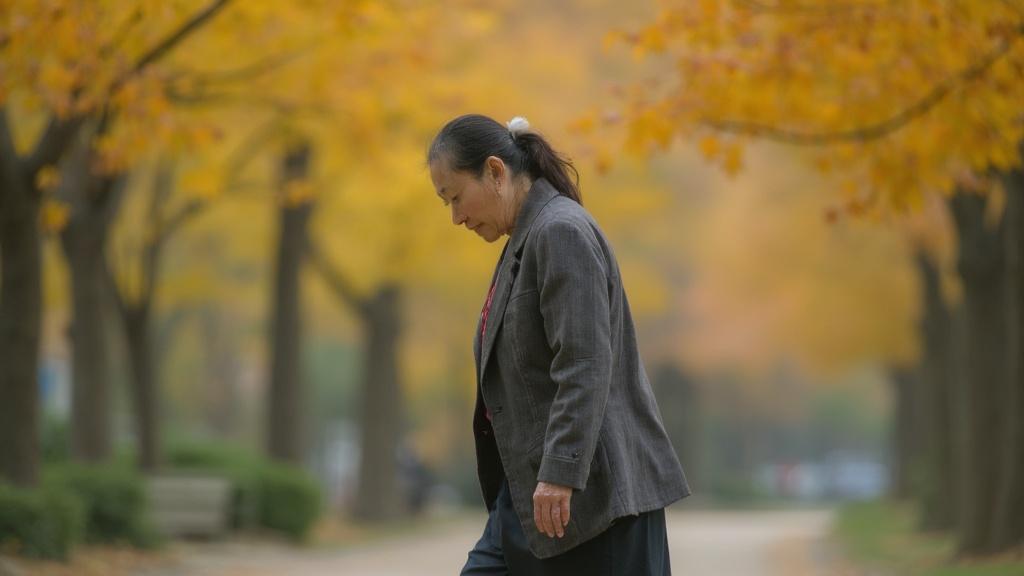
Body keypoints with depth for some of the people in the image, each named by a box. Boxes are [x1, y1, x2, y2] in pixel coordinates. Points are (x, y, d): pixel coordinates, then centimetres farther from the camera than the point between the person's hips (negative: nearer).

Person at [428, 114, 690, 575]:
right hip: (530, 490, 10)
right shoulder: (527, 238, 17)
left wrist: (559, 475, -27)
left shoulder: (562, 232, -13)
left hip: (592, 491, -10)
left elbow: (585, 368, -22)